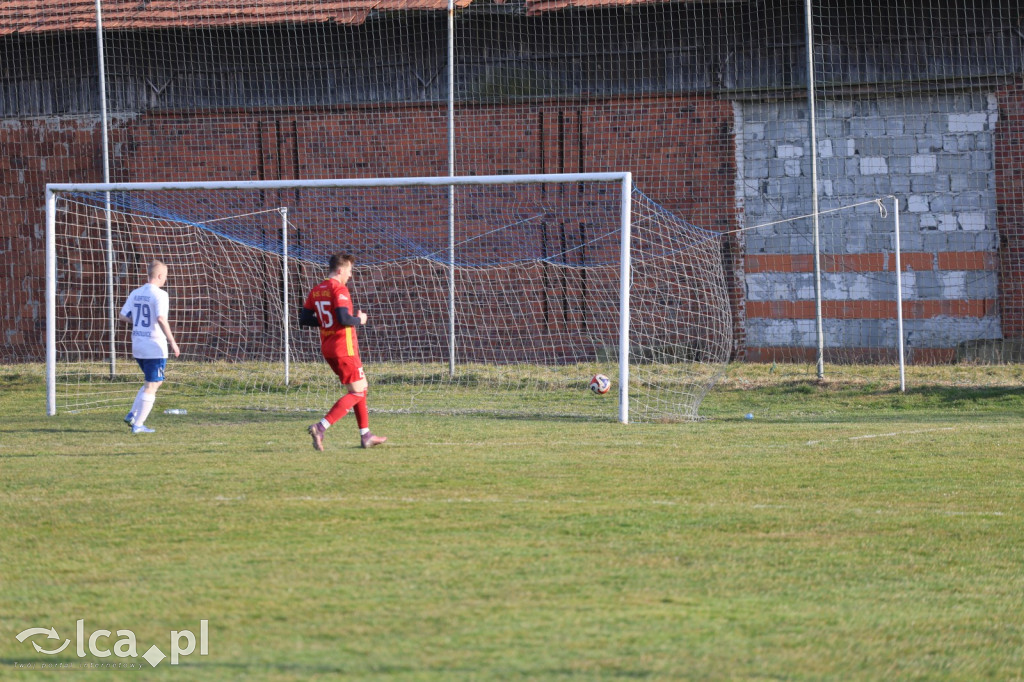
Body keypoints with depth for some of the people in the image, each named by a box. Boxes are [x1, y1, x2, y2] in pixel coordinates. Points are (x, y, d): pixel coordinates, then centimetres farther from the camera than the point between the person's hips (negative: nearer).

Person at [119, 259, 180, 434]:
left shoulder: (135, 293, 9)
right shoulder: (160, 295, -13)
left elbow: (123, 316, 10)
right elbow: (161, 319, -24)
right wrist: (172, 342, -19)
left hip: (137, 347, 7)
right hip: (155, 347, -7)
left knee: (153, 382, 22)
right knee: (151, 386, 0)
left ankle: (132, 415, 13)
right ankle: (138, 424, -2)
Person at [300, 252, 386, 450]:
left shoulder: (316, 291, 9)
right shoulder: (339, 289, -15)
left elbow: (304, 319, 10)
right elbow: (344, 318, -26)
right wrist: (359, 320, -7)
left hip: (328, 349, 9)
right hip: (344, 349, -9)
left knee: (360, 388, 19)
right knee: (358, 392, -4)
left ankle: (365, 435, 19)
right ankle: (321, 428, -17)